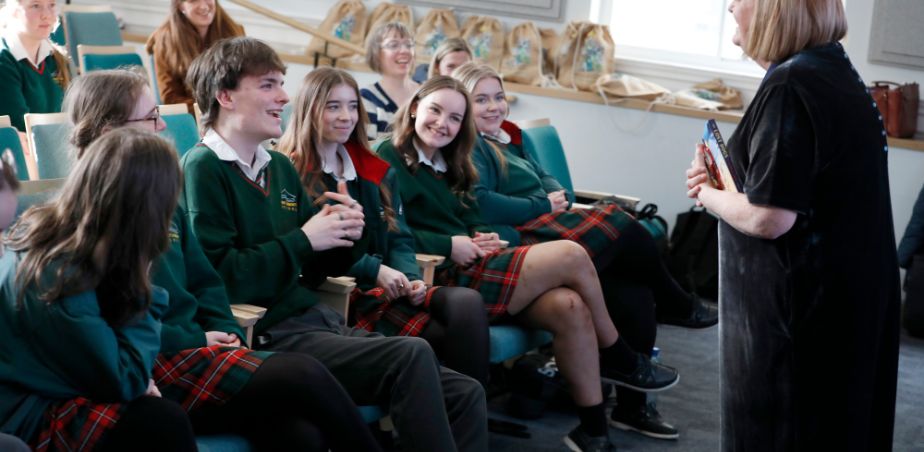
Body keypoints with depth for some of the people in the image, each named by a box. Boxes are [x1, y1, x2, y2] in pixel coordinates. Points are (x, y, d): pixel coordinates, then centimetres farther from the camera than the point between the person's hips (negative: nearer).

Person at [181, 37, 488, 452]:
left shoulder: (280, 167, 18)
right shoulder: (203, 168, -6)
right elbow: (218, 276, -17)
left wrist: (341, 236, 2)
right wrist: (304, 240, -11)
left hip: (318, 319, 8)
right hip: (269, 335, -8)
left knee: (465, 394, -5)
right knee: (412, 355, -27)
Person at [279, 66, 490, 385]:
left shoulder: (376, 171, 20)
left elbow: (399, 239, 15)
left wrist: (411, 278, -7)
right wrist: (373, 270, -17)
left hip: (387, 287, 6)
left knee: (467, 302, -24)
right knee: (441, 334, -29)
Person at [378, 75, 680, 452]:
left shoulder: (447, 165, 25)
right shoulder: (389, 160, -3)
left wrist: (483, 238, -1)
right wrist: (447, 246, -18)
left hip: (471, 267, 9)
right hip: (443, 279, -9)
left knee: (570, 307, -19)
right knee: (571, 256, -18)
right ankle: (620, 360, 1)